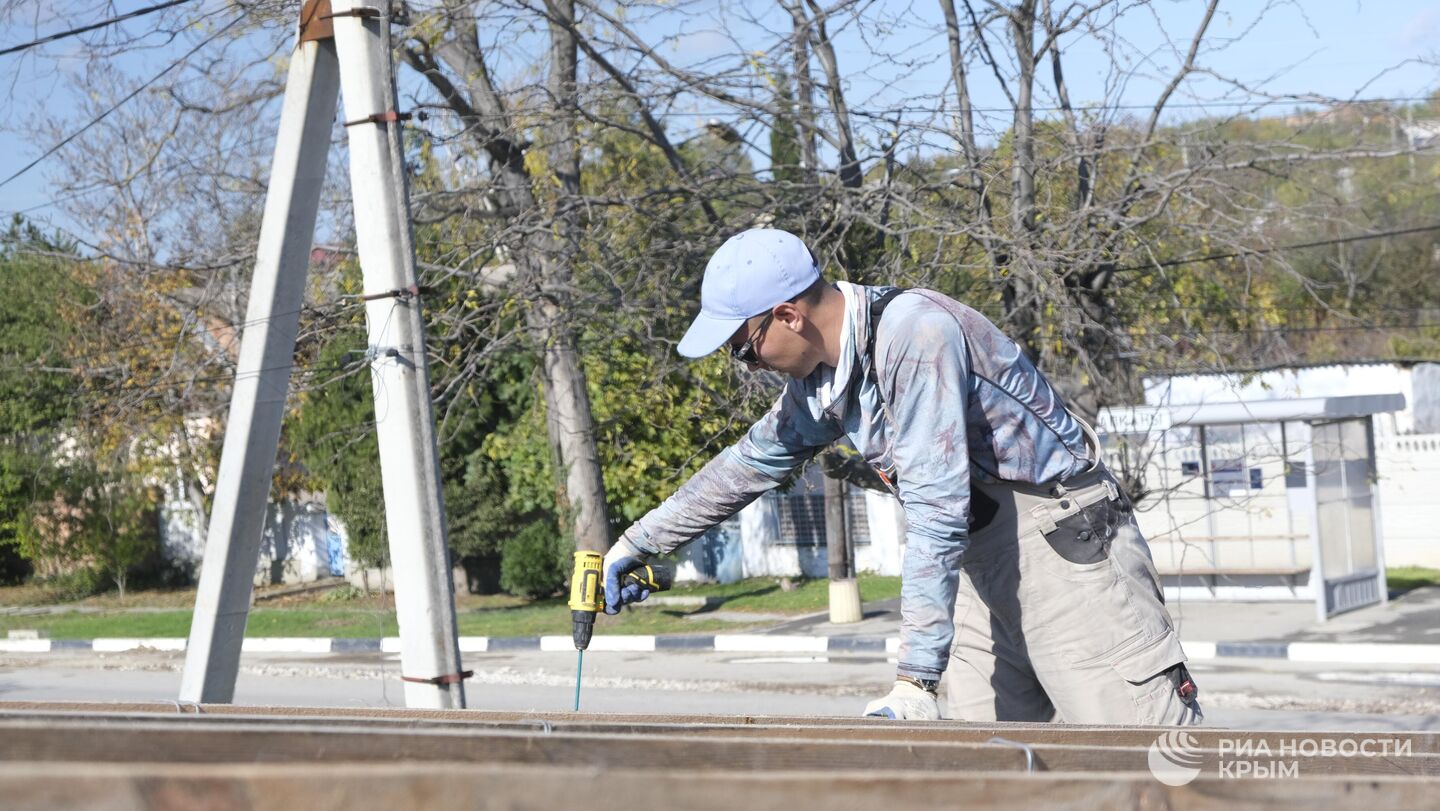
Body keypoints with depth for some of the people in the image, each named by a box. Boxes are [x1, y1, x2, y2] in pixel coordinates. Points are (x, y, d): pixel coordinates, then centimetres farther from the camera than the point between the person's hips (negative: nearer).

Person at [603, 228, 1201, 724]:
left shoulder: (912, 333, -23)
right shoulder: (820, 375, 5)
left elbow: (936, 510, -28)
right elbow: (750, 464, 23)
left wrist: (915, 681, -29)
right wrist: (636, 544, 26)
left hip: (1062, 540, -9)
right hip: (984, 563, 9)